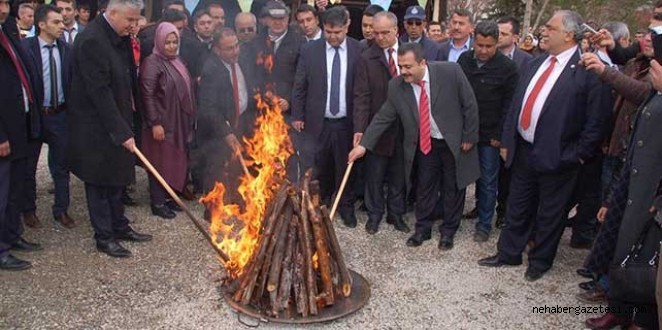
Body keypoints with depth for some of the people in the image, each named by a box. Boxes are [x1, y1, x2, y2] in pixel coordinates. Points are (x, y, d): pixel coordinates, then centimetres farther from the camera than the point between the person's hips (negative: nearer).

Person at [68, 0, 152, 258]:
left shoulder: (121, 37, 4)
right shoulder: (92, 40, -21)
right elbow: (99, 91, -25)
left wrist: (126, 125, 9)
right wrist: (122, 131, -24)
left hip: (116, 122, 8)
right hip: (95, 128, -8)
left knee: (116, 180, 17)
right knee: (99, 183, 5)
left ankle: (120, 227, 30)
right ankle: (104, 237, 17)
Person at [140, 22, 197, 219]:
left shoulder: (176, 62, 11)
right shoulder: (152, 63, -13)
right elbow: (147, 95, -17)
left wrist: (189, 120, 16)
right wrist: (155, 123, -21)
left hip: (178, 123, 8)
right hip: (161, 123, -8)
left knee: (175, 160, 13)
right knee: (161, 161, 2)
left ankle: (168, 197, 27)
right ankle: (158, 203, 13)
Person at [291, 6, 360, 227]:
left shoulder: (359, 52, -5)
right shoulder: (310, 51, -3)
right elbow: (299, 87, 3)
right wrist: (297, 116, 3)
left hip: (347, 122, 0)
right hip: (317, 121, 0)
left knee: (345, 167, 11)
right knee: (317, 167, 10)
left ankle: (346, 207, 29)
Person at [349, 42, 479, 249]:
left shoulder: (450, 72, -21)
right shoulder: (396, 86, -12)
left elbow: (469, 105, -13)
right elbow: (383, 118, -5)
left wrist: (469, 137, -10)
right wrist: (364, 144, -11)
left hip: (454, 142, -2)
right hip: (424, 144, 2)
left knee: (453, 188, 11)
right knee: (424, 187, 12)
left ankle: (448, 231, 29)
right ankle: (422, 229, 32)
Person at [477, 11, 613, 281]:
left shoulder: (589, 71, -13)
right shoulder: (534, 65, 8)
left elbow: (597, 122, -13)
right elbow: (515, 105, 12)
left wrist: (577, 155, -12)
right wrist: (507, 141, 9)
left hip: (556, 156, -6)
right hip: (523, 150, 6)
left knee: (550, 214, 11)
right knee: (517, 208, 18)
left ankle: (540, 261, 30)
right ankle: (508, 253, 35)